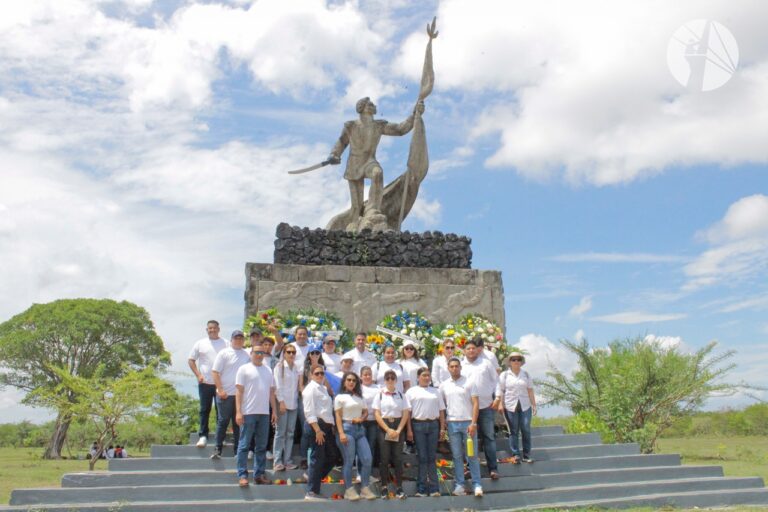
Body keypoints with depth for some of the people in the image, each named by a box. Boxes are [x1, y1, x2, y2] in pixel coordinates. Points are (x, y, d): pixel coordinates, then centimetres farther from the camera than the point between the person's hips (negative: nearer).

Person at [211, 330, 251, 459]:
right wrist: (220, 390, -11)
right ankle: (218, 449, 8)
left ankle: (238, 451, 15)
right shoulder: (224, 353, -1)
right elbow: (215, 372, -5)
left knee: (239, 423, 8)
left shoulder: (247, 355, 9)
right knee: (223, 421, 1)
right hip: (226, 394, -3)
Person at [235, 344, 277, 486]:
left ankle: (259, 474, 16)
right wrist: (238, 412, -12)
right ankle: (242, 475, 3)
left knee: (262, 446, 9)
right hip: (248, 413, -5)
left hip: (264, 413, 5)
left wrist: (274, 411, 11)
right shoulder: (244, 369, 0)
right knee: (244, 445, -1)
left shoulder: (268, 371, 14)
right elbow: (239, 392, -5)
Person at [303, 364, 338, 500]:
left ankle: (313, 479, 24)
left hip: (327, 425, 9)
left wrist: (331, 426, 12)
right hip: (318, 424, -9)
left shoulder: (323, 388, 18)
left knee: (332, 456, 12)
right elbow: (309, 412, -16)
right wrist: (317, 430, -20)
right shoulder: (311, 389, -8)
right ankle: (312, 492, 5)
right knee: (318, 458, -4)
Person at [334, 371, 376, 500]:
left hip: (360, 429, 6)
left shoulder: (360, 397, 18)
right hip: (347, 428, -6)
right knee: (349, 461, -2)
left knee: (367, 459, -1)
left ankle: (365, 488, 9)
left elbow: (366, 412, 20)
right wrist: (341, 433, -15)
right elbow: (338, 417, -6)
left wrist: (361, 418, -3)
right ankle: (349, 490, 7)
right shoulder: (340, 397, 0)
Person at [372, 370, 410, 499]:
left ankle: (399, 487, 6)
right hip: (384, 427, -1)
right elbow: (377, 414, -3)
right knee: (384, 458, 0)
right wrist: (388, 429, -11)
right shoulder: (380, 395, 2)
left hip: (398, 426, 1)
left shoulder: (401, 395, 6)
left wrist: (398, 430, -9)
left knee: (398, 457, 1)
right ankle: (385, 486, 9)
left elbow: (406, 414, 2)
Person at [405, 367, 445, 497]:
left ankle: (434, 487, 7)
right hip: (418, 424, -3)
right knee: (422, 457, -2)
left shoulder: (435, 392, 16)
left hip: (433, 425, 3)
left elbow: (441, 411, 15)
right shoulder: (411, 391, 5)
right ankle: (421, 488, 4)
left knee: (431, 457, 5)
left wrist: (442, 427, 6)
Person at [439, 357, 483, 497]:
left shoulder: (469, 383, -1)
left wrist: (473, 423, -12)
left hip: (468, 422, -2)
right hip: (452, 423, 2)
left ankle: (477, 484, 5)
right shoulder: (444, 385, 7)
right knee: (457, 456, 6)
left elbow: (476, 404, -4)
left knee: (472, 455, 0)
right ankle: (459, 485, 12)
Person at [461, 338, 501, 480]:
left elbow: (496, 380, 7)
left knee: (489, 437, 1)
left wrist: (497, 398, -1)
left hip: (486, 406, 0)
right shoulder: (461, 366, 6)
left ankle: (493, 468, 3)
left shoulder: (486, 363, 6)